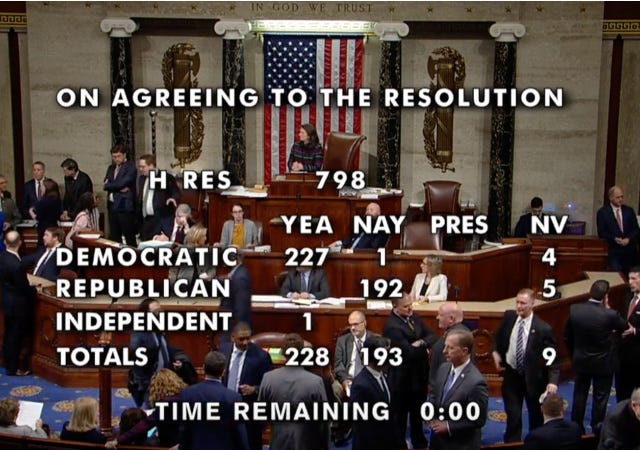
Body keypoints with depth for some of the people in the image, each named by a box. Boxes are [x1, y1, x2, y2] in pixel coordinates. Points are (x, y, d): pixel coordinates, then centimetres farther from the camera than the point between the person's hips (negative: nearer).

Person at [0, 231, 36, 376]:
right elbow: (24, 288, -22)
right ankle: (13, 368, 17)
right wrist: (35, 290, -1)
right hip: (17, 305, -8)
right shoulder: (16, 266, -32)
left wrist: (30, 287, 9)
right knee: (15, 337, 6)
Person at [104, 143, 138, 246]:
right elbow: (105, 184, 5)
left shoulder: (131, 167, -5)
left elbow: (122, 183, -16)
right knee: (114, 237, 9)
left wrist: (108, 186, -1)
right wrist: (119, 188, -12)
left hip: (125, 207, -7)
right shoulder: (111, 168, 17)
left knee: (129, 237, -4)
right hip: (112, 206, 7)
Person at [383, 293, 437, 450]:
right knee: (399, 414, 12)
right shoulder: (392, 326, -25)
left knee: (418, 412, 23)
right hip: (402, 378, -8)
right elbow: (410, 352, -29)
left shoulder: (413, 317, 1)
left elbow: (433, 336, -2)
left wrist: (422, 343, -22)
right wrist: (425, 348, -13)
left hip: (419, 375, 8)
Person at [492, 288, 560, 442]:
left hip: (533, 377, -2)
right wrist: (495, 352, -3)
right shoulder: (509, 317, -7)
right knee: (513, 416, 5)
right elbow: (499, 336, 14)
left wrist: (553, 381, -28)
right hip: (511, 374, 2)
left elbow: (553, 357, -16)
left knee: (536, 415, 18)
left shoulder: (542, 328, -19)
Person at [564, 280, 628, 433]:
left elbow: (567, 337, -2)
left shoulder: (574, 309, -14)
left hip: (580, 361, 3)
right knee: (600, 398, 13)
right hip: (603, 363, -3)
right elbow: (624, 327, -2)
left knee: (579, 396, 18)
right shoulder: (610, 315, -25)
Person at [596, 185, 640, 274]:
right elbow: (601, 232, -3)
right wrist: (614, 239, -17)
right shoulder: (602, 212, -1)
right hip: (614, 251, -3)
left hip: (630, 250, 3)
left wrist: (629, 239, -11)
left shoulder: (629, 210, 9)